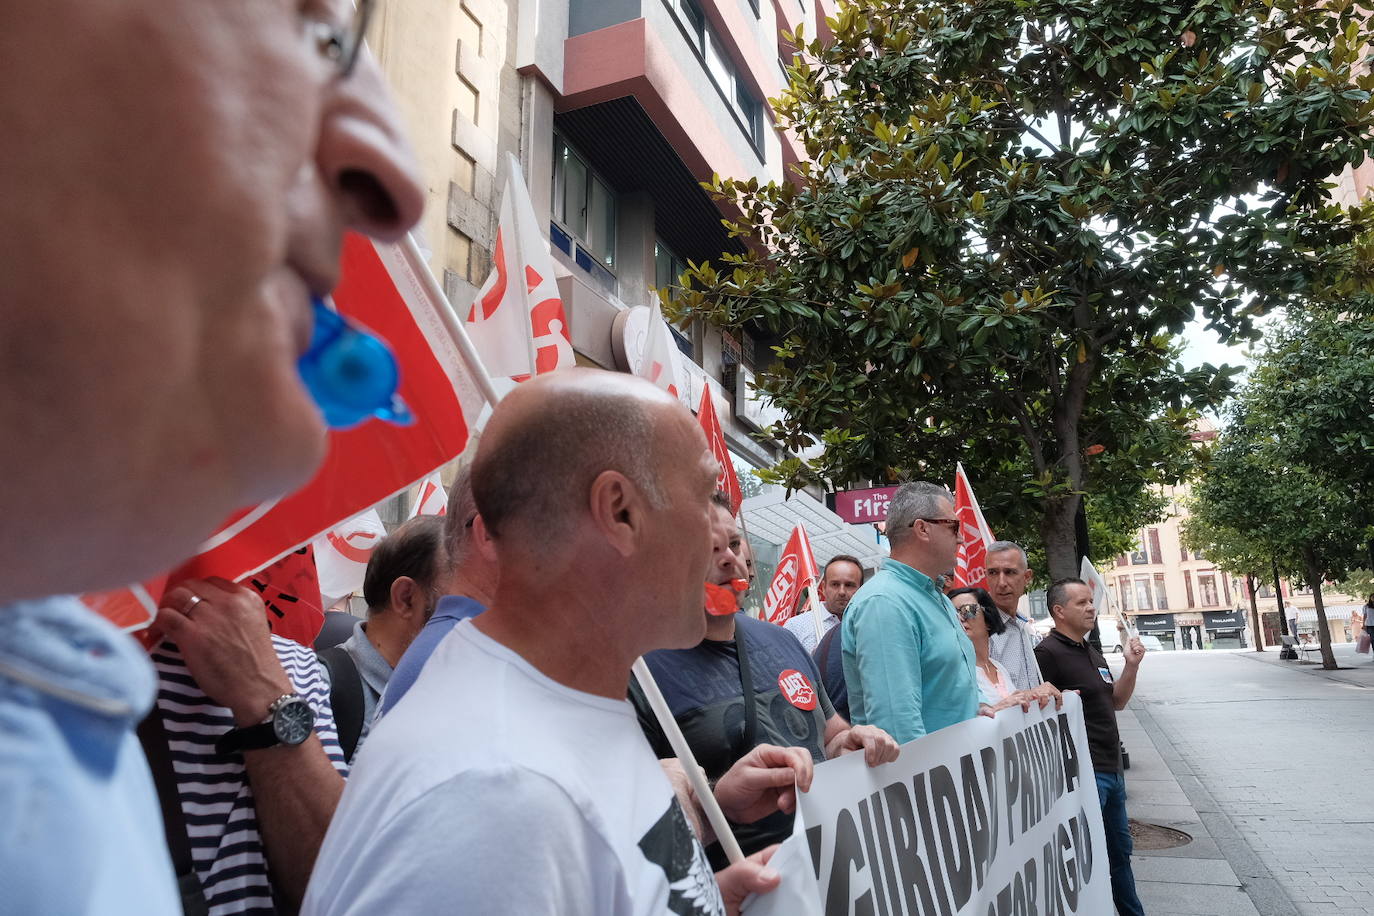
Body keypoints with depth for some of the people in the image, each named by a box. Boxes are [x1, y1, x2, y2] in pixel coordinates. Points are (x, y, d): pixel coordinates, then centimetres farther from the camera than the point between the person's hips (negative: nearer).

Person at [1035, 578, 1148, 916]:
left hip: (1111, 769, 10)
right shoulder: (1048, 653, -16)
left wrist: (1131, 666, 6)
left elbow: (1116, 701, 18)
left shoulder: (1093, 653, 14)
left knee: (1120, 850, 23)